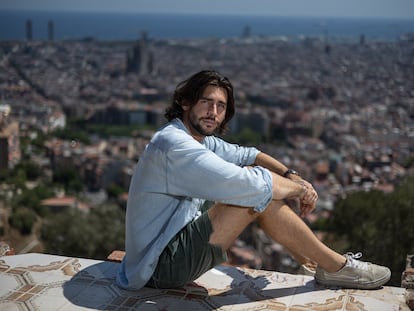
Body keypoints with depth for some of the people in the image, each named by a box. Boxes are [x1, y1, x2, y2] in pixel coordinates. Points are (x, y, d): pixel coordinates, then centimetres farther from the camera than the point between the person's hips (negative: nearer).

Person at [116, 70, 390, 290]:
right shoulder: (174, 145, -23)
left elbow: (247, 154, 19)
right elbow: (250, 185, -29)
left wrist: (291, 176, 1)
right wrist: (299, 189, -12)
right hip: (163, 266, -10)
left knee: (257, 182, 6)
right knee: (259, 193, -18)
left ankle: (323, 261, 12)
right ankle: (335, 266, -4)